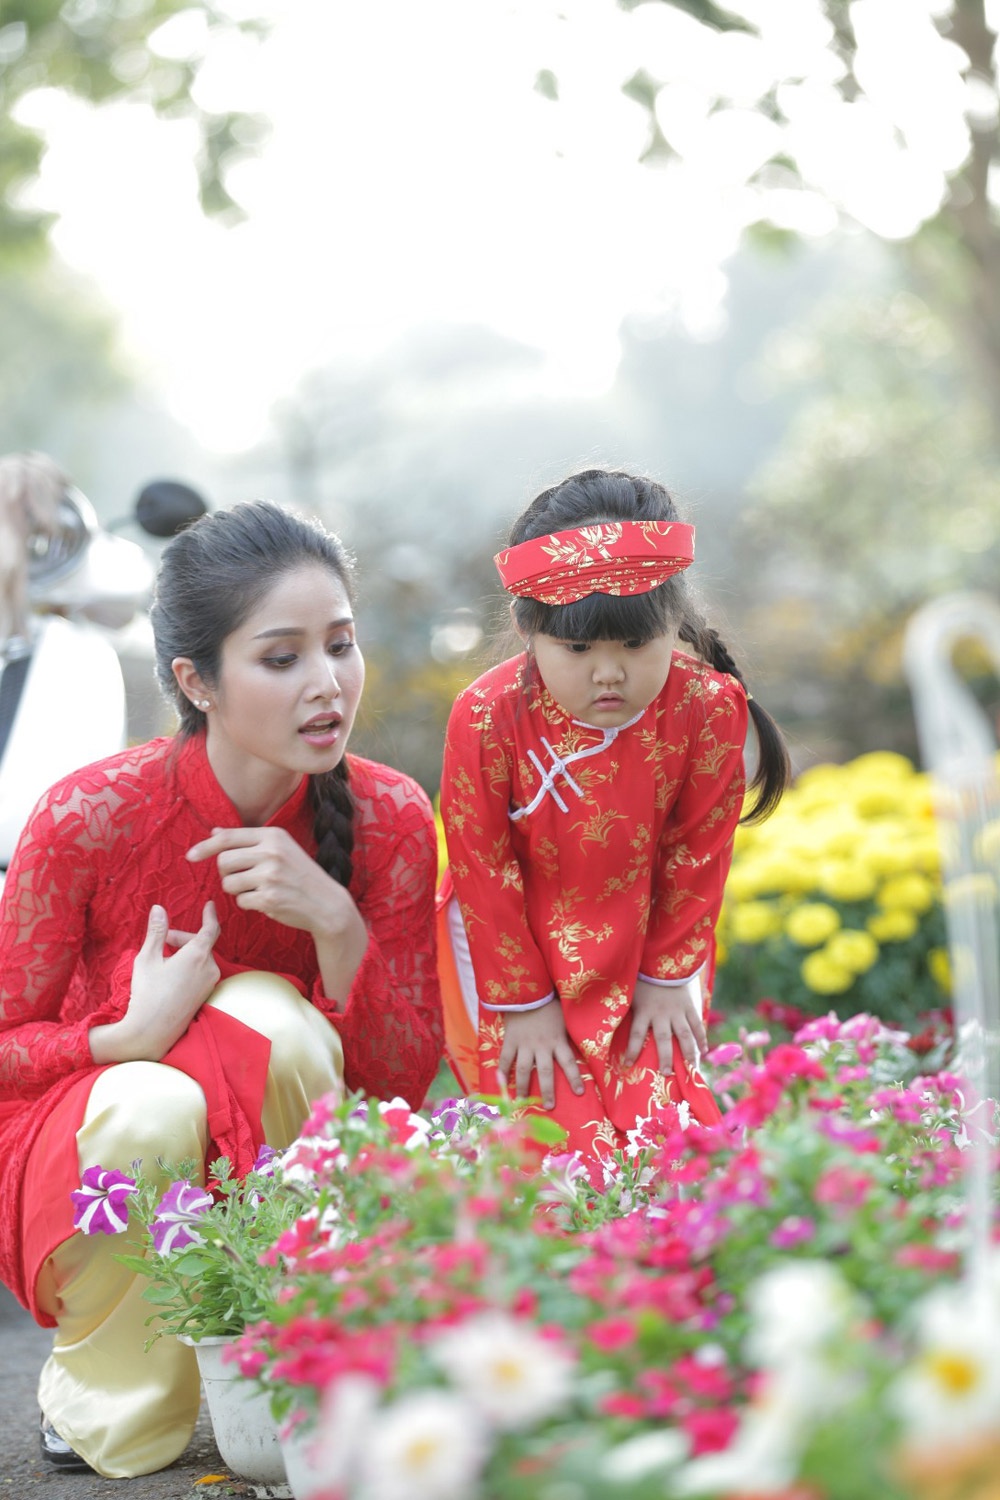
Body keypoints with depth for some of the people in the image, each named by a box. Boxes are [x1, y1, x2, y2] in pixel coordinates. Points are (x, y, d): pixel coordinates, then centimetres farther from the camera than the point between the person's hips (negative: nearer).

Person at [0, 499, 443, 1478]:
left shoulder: (389, 819, -15)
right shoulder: (89, 817, -21)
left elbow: (403, 1081, -12)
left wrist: (337, 922, -28)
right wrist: (133, 1038, -30)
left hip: (272, 1155, 1)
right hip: (83, 1155, -1)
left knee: (267, 1016, -30)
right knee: (152, 1105, -35)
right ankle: (102, 1396, -5)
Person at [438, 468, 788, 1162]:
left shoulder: (708, 708, -20)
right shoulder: (488, 718, -24)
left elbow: (696, 855, -5)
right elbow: (484, 868, -13)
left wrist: (669, 975, -1)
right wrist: (523, 1000, -7)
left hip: (645, 953, 2)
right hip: (517, 953, -2)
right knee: (565, 1137, -8)